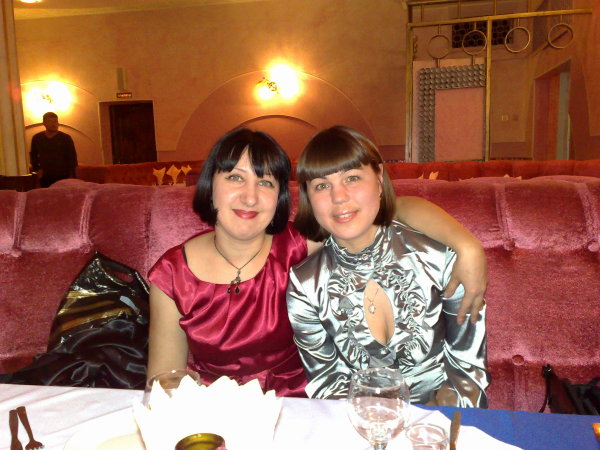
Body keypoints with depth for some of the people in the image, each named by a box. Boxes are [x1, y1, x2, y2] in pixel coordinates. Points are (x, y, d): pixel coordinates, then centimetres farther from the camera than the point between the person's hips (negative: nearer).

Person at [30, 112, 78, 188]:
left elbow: (72, 158, 0)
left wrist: (71, 176, -6)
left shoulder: (66, 138, -2)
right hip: (45, 178, 3)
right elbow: (33, 155, 23)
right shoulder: (36, 138, 7)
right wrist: (36, 168, 8)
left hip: (63, 177, -2)